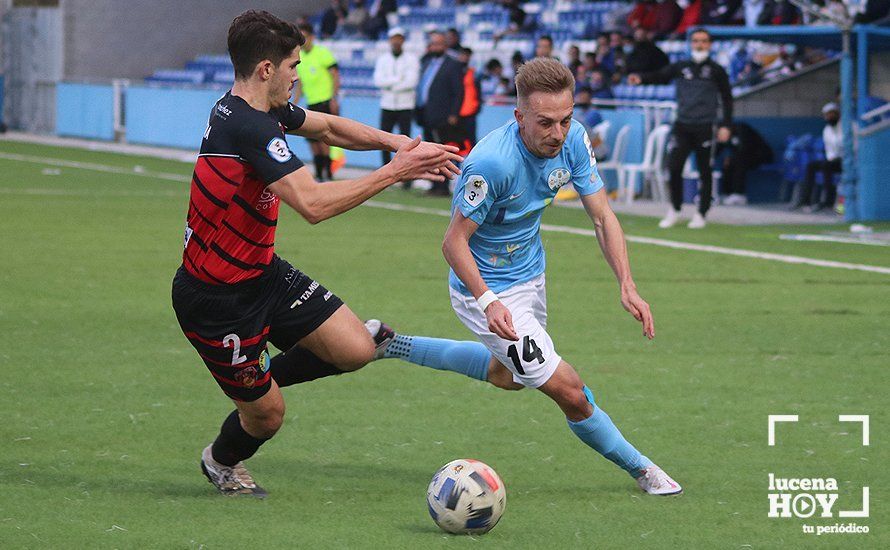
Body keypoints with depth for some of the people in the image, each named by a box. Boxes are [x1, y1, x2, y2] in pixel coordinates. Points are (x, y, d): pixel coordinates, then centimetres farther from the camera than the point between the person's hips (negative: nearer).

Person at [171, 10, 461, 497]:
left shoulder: (262, 110, 2)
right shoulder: (249, 128, -29)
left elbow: (326, 127, 19)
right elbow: (314, 204, -36)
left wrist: (396, 142, 2)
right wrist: (395, 170, -29)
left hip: (263, 273, 9)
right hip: (217, 301, -9)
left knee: (356, 350, -1)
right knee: (267, 415, 6)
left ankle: (260, 376, 24)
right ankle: (222, 461, 40)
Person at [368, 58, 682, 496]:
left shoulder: (572, 140, -15)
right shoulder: (492, 163, -35)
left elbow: (602, 217, -7)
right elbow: (454, 242, -26)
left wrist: (627, 287, -18)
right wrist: (488, 304, -38)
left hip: (530, 274, 8)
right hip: (489, 289, -8)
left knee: (509, 375, 33)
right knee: (570, 393, -10)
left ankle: (394, 345, 44)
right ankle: (639, 468, 13)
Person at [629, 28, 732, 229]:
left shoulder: (716, 71, 3)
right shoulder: (681, 67, 9)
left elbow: (727, 98, 5)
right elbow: (661, 76, 0)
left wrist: (725, 125, -2)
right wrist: (641, 78, -20)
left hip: (705, 127, -2)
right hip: (682, 126, 2)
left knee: (704, 172, 1)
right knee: (673, 167, -6)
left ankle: (701, 215, 12)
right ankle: (674, 210, 9)